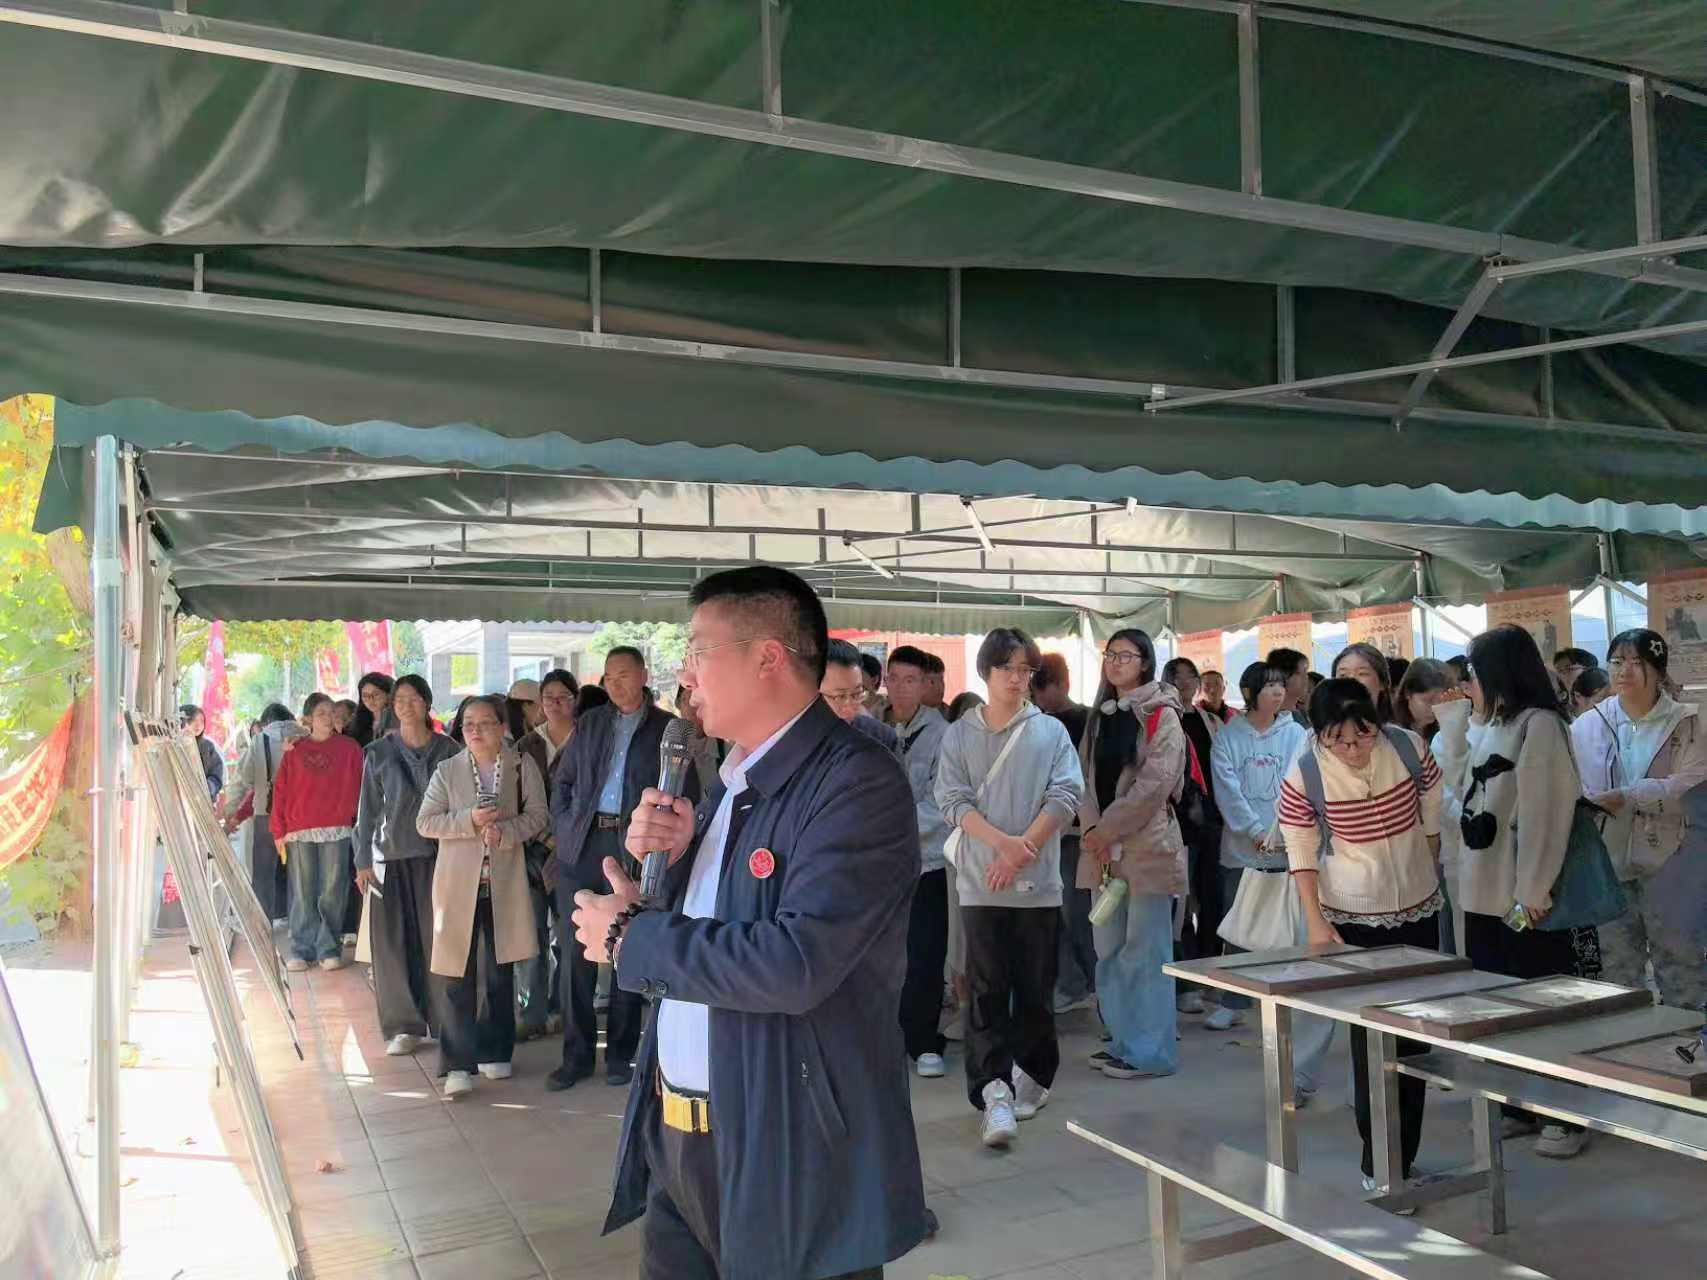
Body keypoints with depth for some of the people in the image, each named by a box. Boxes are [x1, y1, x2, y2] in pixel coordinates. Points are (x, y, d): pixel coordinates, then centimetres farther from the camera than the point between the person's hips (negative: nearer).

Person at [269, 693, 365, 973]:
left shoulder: (349, 747, 7)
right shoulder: (295, 750, 10)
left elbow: (358, 786, 3)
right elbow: (281, 790, 7)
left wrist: (356, 819, -7)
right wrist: (279, 830, 1)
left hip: (336, 830, -1)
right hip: (299, 832, 1)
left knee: (332, 892, -2)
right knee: (303, 893, 4)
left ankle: (329, 949, 6)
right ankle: (302, 949, 10)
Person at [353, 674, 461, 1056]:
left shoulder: (448, 751, 4)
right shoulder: (379, 753, 6)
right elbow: (368, 809, 8)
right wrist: (363, 860, 4)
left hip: (437, 854, -1)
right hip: (391, 856, 1)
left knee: (437, 937, -2)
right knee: (394, 940, 1)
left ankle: (445, 1020, 8)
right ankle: (404, 1025, 11)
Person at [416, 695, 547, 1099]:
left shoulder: (522, 765, 1)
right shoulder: (447, 770, 3)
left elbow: (537, 815, 1)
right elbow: (425, 822, -1)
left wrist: (505, 831, -17)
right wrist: (469, 821, -15)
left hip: (505, 882, 1)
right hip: (457, 883, 0)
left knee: (499, 971, 10)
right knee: (457, 974, -3)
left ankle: (494, 1052, 24)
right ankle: (458, 1064, 1)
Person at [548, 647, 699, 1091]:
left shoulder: (667, 728, 3)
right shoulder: (589, 724, 13)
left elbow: (687, 792, 1)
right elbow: (562, 782, 18)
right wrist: (565, 827, 5)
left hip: (635, 850, -3)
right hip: (582, 847, 3)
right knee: (577, 952, 5)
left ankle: (621, 1054, 17)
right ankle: (576, 1054, 15)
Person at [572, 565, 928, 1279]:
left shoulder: (857, 782, -18)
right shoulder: (733, 783, 10)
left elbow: (795, 963, -28)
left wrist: (630, 939, -15)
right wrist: (670, 860, -4)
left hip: (793, 1158, -7)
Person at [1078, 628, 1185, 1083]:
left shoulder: (1162, 716, -5)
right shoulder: (1100, 716, 15)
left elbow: (1155, 784, -14)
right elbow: (1087, 775, 11)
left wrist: (1107, 830, -13)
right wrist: (1092, 830, -5)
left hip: (1147, 845, -7)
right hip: (1103, 848, 7)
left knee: (1145, 950, -4)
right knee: (1109, 948, 12)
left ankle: (1151, 1051, 5)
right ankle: (1124, 1040, 24)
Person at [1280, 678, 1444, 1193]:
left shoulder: (1410, 748, -13)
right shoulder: (1303, 776, -19)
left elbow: (1432, 818, 4)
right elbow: (1301, 854, -11)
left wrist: (1426, 876, 12)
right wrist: (1316, 922, -16)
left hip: (1418, 909, 3)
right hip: (1353, 919, -3)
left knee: (1415, 1031, 11)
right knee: (1370, 1035, -3)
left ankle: (1403, 1159, 25)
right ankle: (1379, 1163, 10)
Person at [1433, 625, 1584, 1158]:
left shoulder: (1540, 724, -12)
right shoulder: (1491, 728, 14)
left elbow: (1544, 810, -17)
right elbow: (1464, 789, 17)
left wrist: (1533, 889, -20)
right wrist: (1451, 725, 14)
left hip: (1526, 899, -8)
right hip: (1485, 893, 8)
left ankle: (1566, 1117, 14)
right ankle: (1517, 1106, 26)